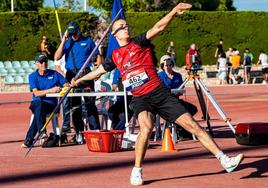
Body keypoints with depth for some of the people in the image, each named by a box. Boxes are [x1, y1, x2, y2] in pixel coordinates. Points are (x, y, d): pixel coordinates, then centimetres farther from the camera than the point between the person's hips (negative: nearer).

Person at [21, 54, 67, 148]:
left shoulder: (54, 74, 12)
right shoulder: (33, 76, 7)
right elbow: (36, 93, -7)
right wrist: (51, 90, -20)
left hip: (52, 105, 1)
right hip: (37, 104, 0)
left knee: (38, 112, -32)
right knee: (39, 103, -38)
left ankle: (29, 140, -33)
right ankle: (42, 132, -47)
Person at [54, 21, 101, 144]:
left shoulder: (88, 41, 9)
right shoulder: (67, 43, 13)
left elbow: (98, 57, 14)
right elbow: (57, 57, 0)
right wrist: (63, 41, -4)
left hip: (85, 74, -2)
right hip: (71, 75, 2)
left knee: (90, 103, -7)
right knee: (75, 104, 3)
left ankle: (95, 130, -7)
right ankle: (79, 132, 7)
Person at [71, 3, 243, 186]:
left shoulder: (139, 42, 5)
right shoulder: (115, 56, 14)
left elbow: (158, 27, -11)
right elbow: (99, 71, 32)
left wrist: (174, 12, -27)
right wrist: (79, 80, 44)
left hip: (161, 93, 0)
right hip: (140, 98, 1)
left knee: (193, 125, -4)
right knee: (146, 126, -31)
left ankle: (225, 160, -2)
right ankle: (137, 171, -18)